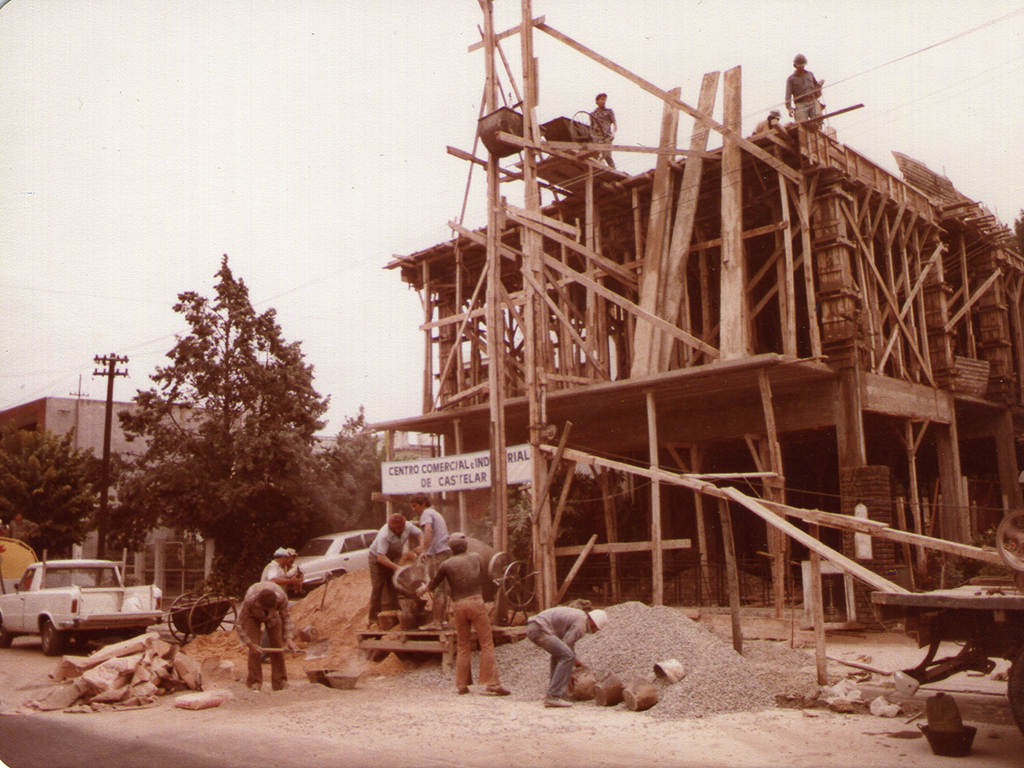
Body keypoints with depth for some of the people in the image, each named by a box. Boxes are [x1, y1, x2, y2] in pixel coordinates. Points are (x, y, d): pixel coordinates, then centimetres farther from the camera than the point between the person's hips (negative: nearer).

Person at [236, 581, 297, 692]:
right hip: (253, 615, -2)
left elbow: (286, 618, -17)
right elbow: (239, 624, -30)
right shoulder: (250, 600, -43)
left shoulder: (282, 598, -38)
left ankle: (280, 682, 3)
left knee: (277, 645, -6)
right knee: (254, 649, -14)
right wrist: (250, 644, -32)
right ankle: (255, 682, -3)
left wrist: (288, 639, -25)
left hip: (273, 617, 2)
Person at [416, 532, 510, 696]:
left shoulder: (446, 565, 8)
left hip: (458, 605, 1)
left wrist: (422, 590, 38)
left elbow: (433, 585, 18)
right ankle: (492, 682, -8)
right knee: (486, 643, -1)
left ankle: (461, 684, 12)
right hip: (476, 601, -1)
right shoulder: (476, 557, 12)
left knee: (462, 647, 11)